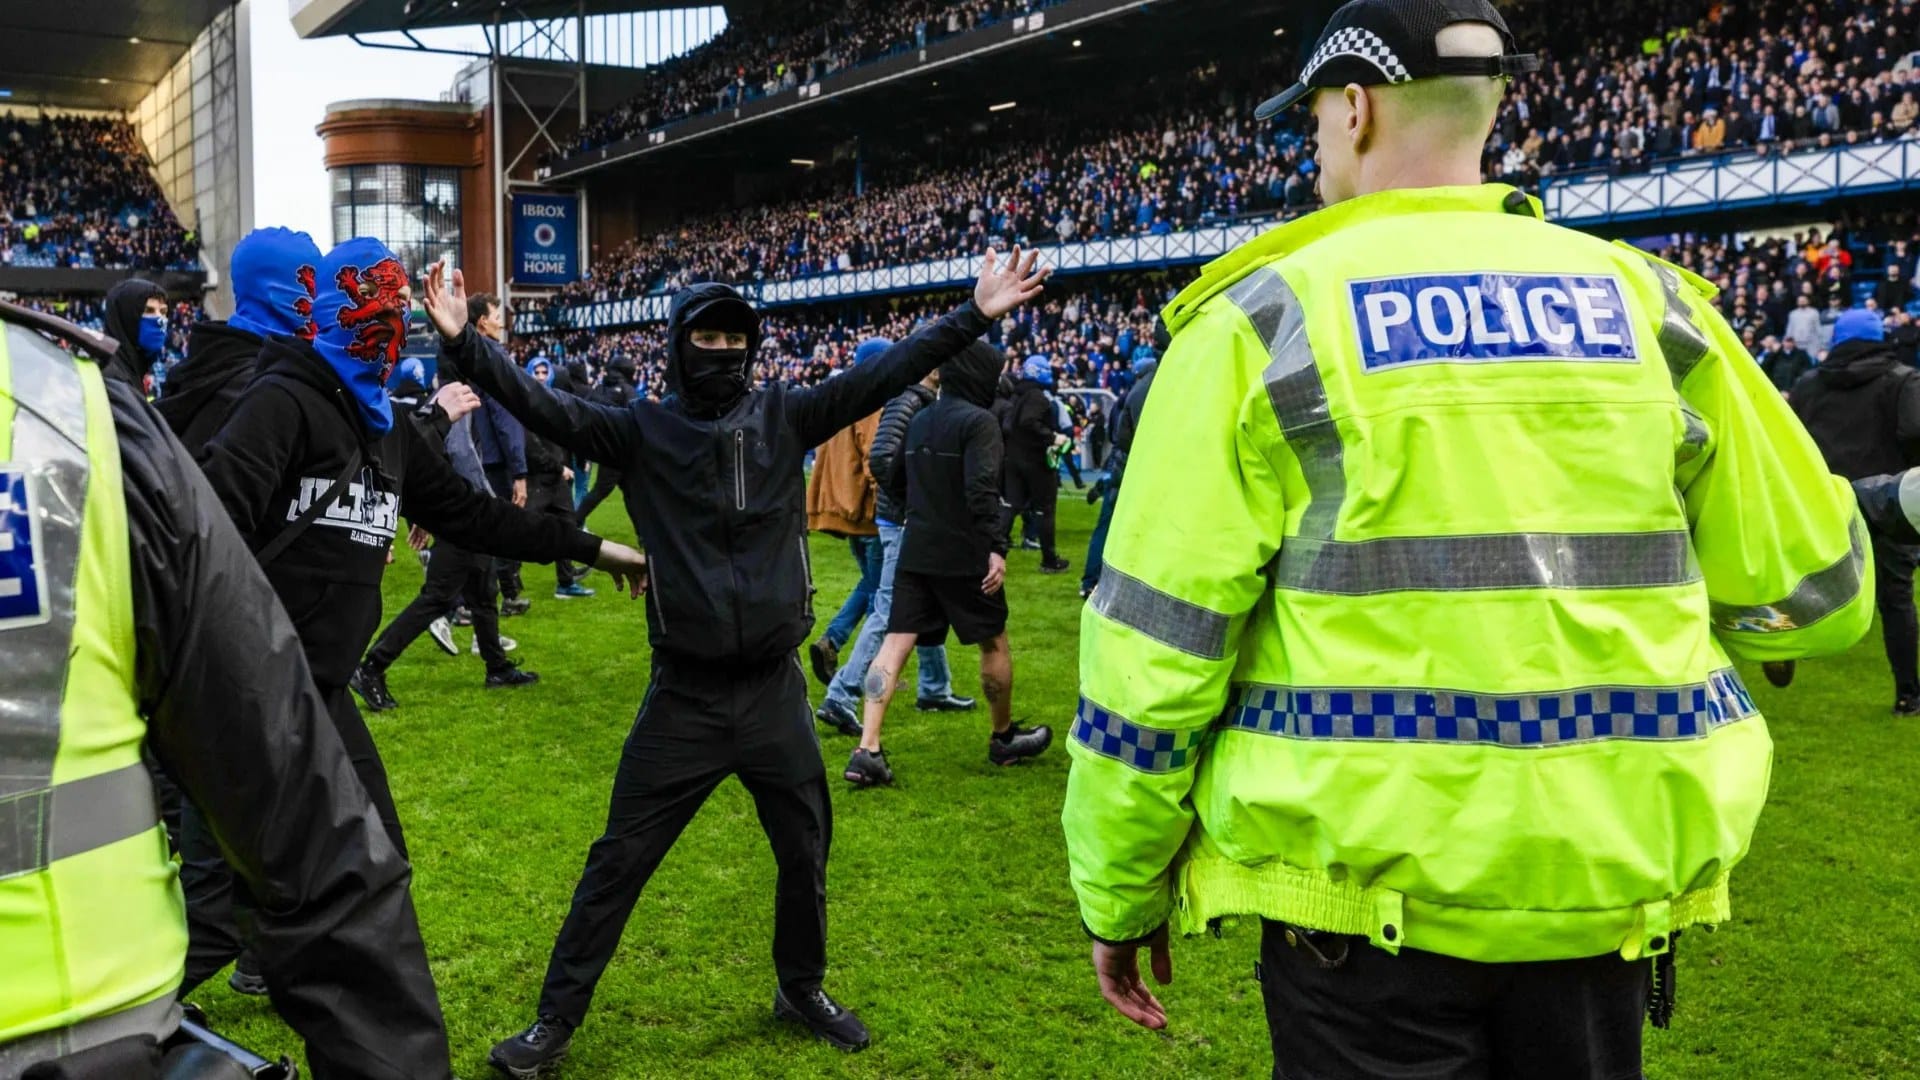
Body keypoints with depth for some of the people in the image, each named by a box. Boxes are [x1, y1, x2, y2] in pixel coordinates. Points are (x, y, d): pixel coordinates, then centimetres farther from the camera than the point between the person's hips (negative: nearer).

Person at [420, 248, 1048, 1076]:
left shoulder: (783, 416, 1)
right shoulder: (642, 432, -4)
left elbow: (882, 377, -4)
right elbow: (545, 409, -13)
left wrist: (973, 318, -10)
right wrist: (464, 344, -28)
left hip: (774, 690, 3)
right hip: (684, 698, -2)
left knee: (806, 853, 17)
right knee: (618, 863, 4)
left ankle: (802, 988, 41)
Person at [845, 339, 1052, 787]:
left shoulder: (919, 421, 13)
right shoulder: (978, 421, -11)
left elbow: (896, 483, 20)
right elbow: (982, 489, -22)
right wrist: (996, 547, -25)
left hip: (915, 551, 6)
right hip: (964, 554, -6)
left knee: (896, 642, 0)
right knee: (994, 642, 12)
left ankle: (867, 750, -10)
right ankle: (1005, 738, 28)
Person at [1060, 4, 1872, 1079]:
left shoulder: (1268, 315, -5)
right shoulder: (1646, 300, 3)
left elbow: (1154, 641, -7)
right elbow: (1812, 593, 8)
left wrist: (1119, 894, 3)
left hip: (1370, 884, -3)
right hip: (1610, 887, 4)